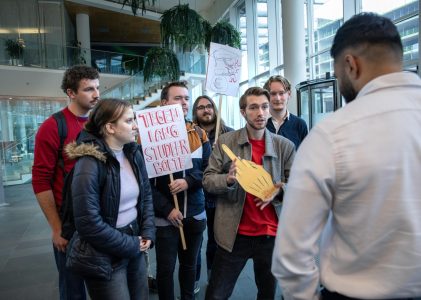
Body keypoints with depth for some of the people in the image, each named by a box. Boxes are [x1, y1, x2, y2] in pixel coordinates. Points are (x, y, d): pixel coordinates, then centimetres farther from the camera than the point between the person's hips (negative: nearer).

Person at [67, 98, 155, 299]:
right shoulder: (89, 164, -21)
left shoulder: (134, 153, 0)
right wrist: (131, 245, -14)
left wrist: (148, 232, -4)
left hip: (136, 245, 7)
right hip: (106, 255, -6)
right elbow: (89, 224, -22)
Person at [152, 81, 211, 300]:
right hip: (165, 216, -3)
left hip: (195, 214, 4)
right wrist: (166, 209, -14)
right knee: (165, 268, 8)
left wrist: (189, 181, -16)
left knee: (190, 264, 18)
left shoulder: (199, 133, 5)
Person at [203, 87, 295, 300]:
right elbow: (207, 179, -2)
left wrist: (278, 190, -17)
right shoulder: (225, 141, -3)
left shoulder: (285, 146, -1)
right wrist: (228, 179, -22)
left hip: (272, 233, 2)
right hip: (234, 234, -1)